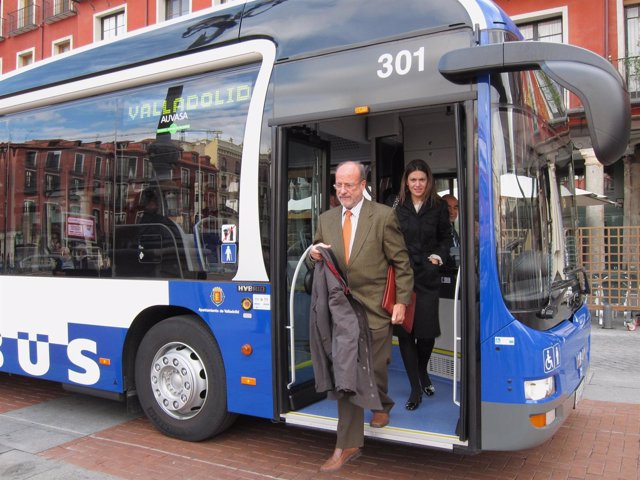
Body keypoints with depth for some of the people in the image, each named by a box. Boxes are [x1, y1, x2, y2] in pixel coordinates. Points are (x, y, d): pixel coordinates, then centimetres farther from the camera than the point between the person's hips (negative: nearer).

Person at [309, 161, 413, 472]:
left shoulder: (383, 216, -4)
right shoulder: (326, 219, 9)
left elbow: (401, 263, -1)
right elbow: (319, 257, 20)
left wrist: (401, 301, -7)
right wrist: (315, 254, -4)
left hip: (374, 308, -3)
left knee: (375, 368, 9)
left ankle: (382, 405, 45)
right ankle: (348, 444, 17)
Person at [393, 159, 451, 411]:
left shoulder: (438, 206, 3)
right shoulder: (397, 206, 3)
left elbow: (445, 237, 13)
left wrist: (438, 256, -3)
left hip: (427, 276, 0)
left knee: (427, 330, 3)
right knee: (404, 331, 0)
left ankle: (422, 374, 35)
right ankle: (416, 389, 13)